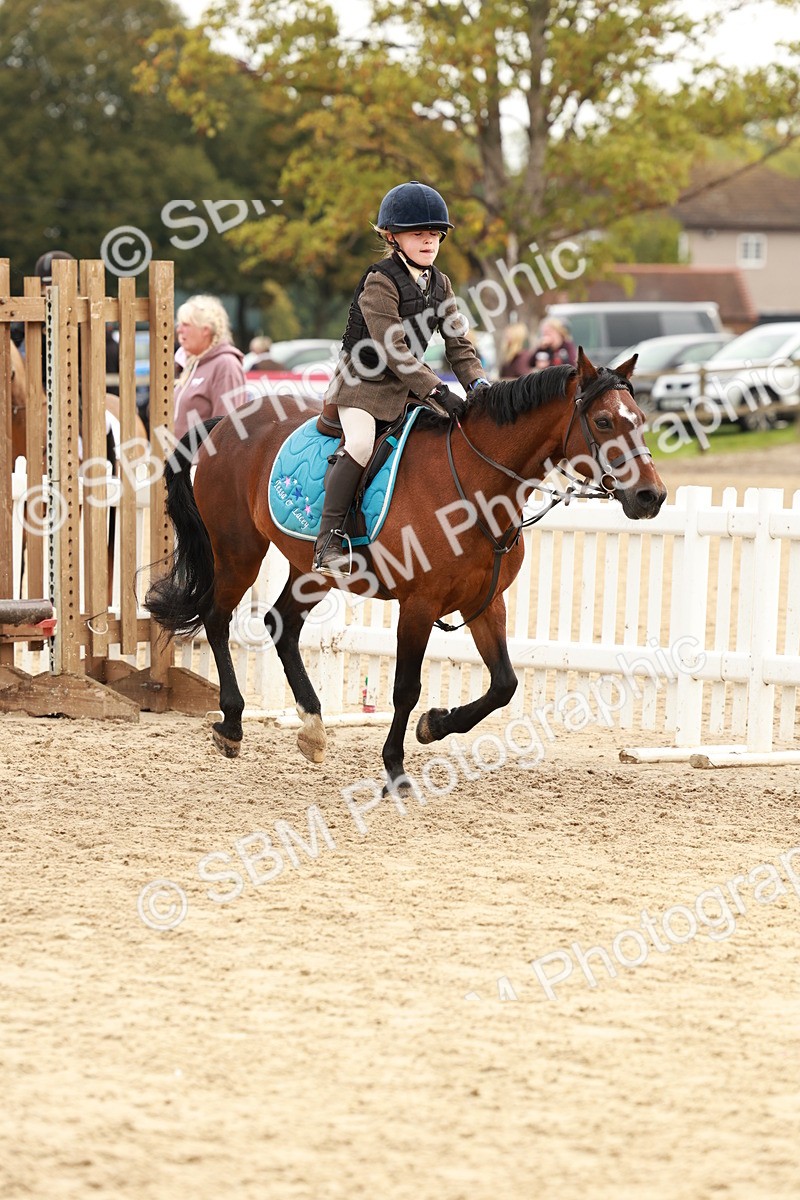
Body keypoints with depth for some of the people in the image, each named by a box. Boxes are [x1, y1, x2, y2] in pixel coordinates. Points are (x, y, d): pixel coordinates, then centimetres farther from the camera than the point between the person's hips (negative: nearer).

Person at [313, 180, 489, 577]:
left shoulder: (440, 285, 8)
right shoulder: (380, 282, -16)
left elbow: (458, 343, 9)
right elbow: (392, 350, -23)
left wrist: (477, 384, -10)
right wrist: (436, 391, -28)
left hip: (408, 385, 8)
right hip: (362, 382, -8)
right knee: (361, 443, -29)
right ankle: (329, 539, -27)